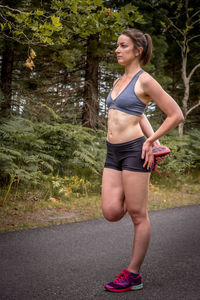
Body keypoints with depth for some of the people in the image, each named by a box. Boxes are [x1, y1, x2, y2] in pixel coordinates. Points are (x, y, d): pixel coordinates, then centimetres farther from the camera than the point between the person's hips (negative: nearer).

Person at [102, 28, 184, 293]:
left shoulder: (145, 80, -7)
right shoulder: (119, 82, 16)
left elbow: (176, 115, -7)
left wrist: (150, 141, -4)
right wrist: (151, 137, 16)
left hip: (133, 151, -7)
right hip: (113, 152, 8)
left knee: (137, 215, 2)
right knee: (111, 213, 2)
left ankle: (133, 275, 13)